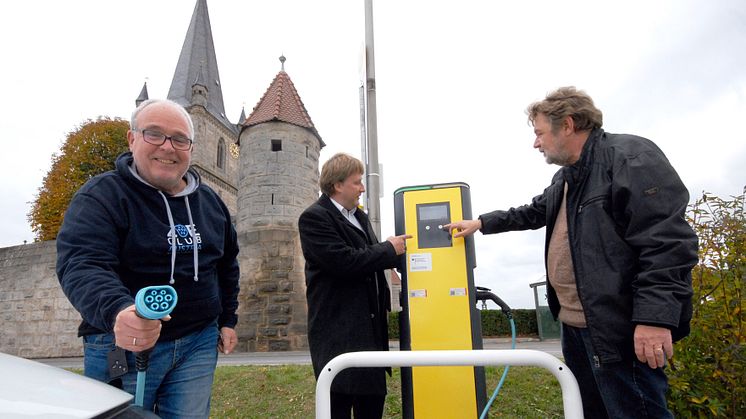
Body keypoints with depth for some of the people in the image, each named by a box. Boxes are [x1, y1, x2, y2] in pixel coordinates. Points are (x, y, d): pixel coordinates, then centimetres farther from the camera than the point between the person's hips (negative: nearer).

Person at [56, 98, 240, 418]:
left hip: (199, 343, 4)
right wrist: (117, 312, -43)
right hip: (121, 345, -4)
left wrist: (227, 320, 15)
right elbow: (81, 265, -24)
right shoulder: (102, 195, -9)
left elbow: (227, 265, 18)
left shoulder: (210, 202, 7)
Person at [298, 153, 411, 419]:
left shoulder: (359, 216, 16)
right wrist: (388, 249, -12)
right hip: (338, 329, -8)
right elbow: (344, 261, -23)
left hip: (369, 324, 9)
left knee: (373, 397, 15)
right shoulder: (314, 218, -12)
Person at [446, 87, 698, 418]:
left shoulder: (630, 157, -11)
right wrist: (481, 222, 33)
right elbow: (532, 213, 34)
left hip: (619, 329, -9)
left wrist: (655, 317, -24)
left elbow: (668, 241, -19)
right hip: (574, 324, 9)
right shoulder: (564, 178, 18)